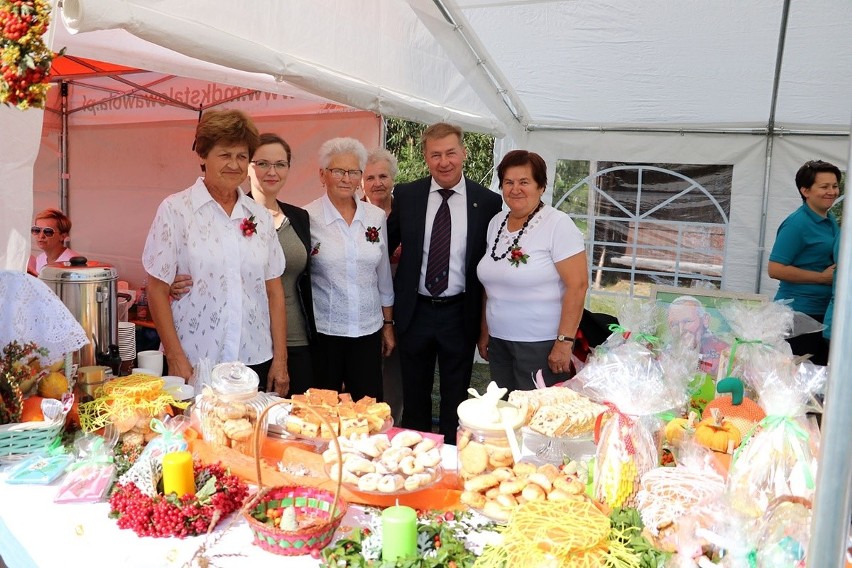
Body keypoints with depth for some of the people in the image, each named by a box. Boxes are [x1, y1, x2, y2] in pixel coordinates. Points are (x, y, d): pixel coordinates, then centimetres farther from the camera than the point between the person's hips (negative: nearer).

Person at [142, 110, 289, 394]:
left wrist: (280, 359, 4)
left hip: (256, 361, 3)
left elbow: (274, 290, 7)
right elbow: (157, 289, -4)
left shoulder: (260, 216, 7)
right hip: (195, 363, -3)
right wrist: (176, 359, -9)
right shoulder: (175, 210, -3)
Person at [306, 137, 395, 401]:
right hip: (323, 332, -2)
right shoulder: (308, 217, -6)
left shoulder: (376, 216, 4)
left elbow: (383, 276, 10)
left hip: (368, 331, 3)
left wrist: (388, 324, 12)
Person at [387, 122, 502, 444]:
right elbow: (387, 246, 9)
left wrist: (486, 318, -2)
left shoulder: (488, 202, -5)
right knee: (414, 399, 17)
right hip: (415, 311, 1)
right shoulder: (405, 195, -1)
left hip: (460, 315, -1)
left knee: (456, 401, 14)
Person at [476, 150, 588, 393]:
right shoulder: (496, 222, 8)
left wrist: (564, 343, -19)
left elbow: (577, 285, -16)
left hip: (541, 345, -6)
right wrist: (485, 332, 14)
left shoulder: (558, 224, -12)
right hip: (498, 341, 6)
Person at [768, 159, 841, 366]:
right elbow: (775, 269, -21)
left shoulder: (831, 221, 11)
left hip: (825, 311, 9)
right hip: (798, 313, -9)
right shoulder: (796, 223, -15)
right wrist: (822, 277, -17)